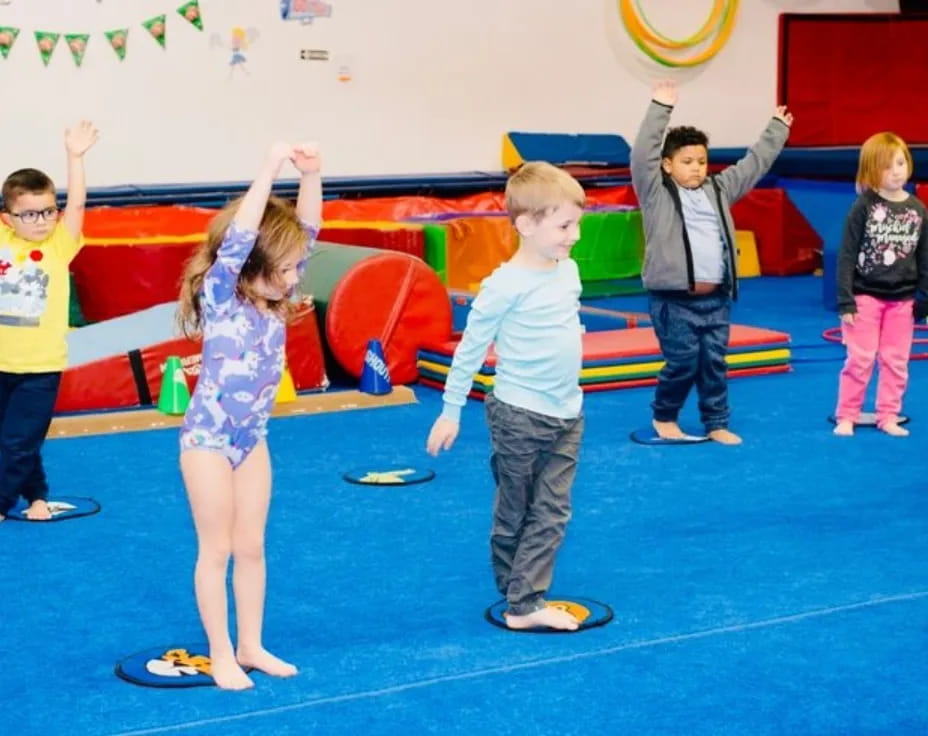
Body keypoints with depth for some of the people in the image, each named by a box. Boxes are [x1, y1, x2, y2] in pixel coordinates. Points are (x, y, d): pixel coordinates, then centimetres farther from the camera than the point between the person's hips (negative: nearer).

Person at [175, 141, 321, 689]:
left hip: (252, 439, 6)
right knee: (216, 550, 4)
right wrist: (271, 167, -35)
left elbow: (307, 231, -5)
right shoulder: (218, 297, -18)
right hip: (208, 439, -6)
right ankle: (221, 654, 13)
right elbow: (238, 238, -32)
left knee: (252, 547, 12)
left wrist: (311, 175, -18)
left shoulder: (274, 298, -1)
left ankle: (251, 646, 22)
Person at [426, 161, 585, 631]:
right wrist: (451, 411, -7)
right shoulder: (505, 285, -18)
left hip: (567, 415, 7)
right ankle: (516, 595, 22)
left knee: (552, 512, 3)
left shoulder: (569, 270, 3)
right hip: (519, 415, -6)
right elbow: (470, 349, -11)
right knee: (514, 513, 9)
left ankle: (527, 601, 7)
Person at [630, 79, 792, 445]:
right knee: (682, 363, -4)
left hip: (716, 299, 6)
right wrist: (660, 109, -21)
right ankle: (664, 416, 19)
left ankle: (716, 424, 19)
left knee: (714, 363, 9)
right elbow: (642, 154, -17)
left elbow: (753, 164, 21)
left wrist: (777, 130, 27)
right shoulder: (657, 192, -4)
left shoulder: (718, 190, 12)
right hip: (674, 300, -5)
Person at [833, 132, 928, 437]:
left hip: (902, 300, 4)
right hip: (866, 296, -4)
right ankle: (846, 417, 11)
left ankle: (888, 417, 19)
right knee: (860, 359, 0)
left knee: (896, 362, 9)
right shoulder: (864, 207, -10)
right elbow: (847, 255, -10)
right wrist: (845, 300, -12)